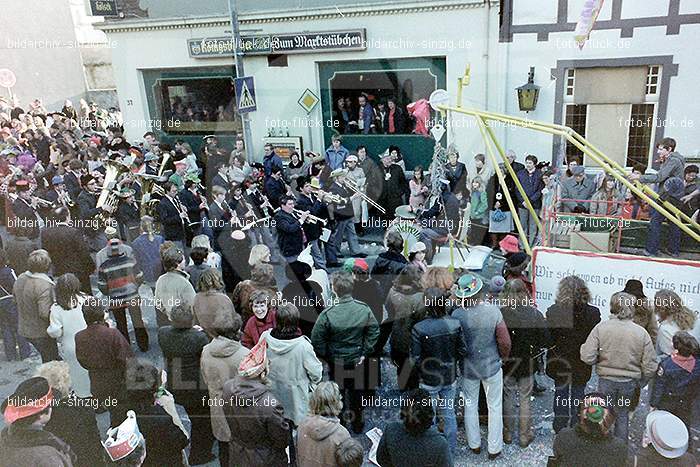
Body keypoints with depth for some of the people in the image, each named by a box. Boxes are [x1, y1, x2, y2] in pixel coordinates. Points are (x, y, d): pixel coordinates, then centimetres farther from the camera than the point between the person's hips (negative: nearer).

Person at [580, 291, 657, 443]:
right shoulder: (641, 333, -11)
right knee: (622, 415, 21)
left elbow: (587, 358, -19)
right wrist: (640, 383, 12)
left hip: (606, 379, -1)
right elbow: (650, 367, -6)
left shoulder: (601, 328, -16)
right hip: (629, 382, 2)